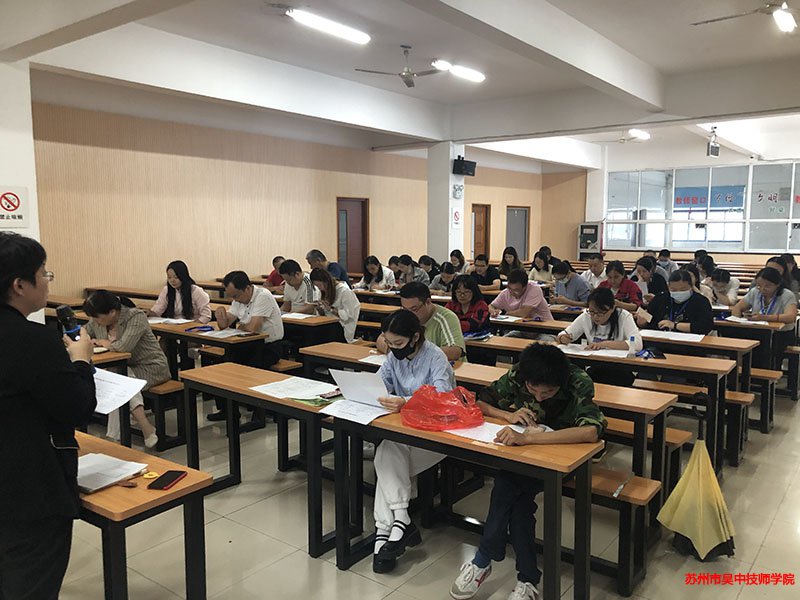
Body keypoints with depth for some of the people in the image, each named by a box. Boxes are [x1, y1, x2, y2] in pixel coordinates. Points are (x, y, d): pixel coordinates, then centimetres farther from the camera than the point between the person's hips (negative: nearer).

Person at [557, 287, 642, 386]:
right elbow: (562, 335, 5)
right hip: (594, 368, 3)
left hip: (621, 369, -3)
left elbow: (637, 344, -22)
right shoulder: (586, 316, 0)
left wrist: (605, 344, -25)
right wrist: (562, 338, -19)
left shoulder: (624, 317, -9)